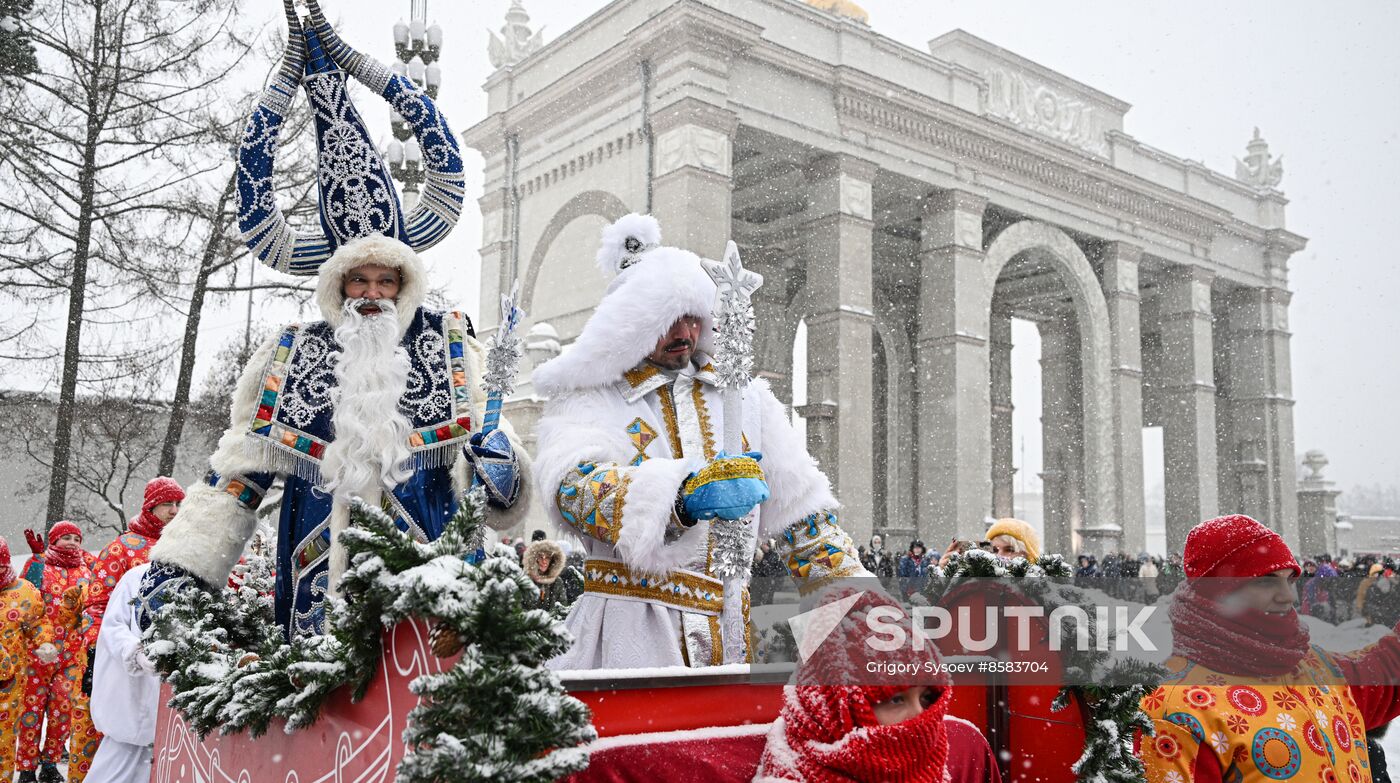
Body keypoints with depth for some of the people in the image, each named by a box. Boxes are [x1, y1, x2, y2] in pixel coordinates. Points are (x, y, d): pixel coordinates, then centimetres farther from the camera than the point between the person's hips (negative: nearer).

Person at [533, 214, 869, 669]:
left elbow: (799, 507, 20)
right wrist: (685, 496, -33)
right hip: (630, 632, -3)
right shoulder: (588, 401, 4)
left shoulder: (745, 396, 17)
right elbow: (574, 488, -17)